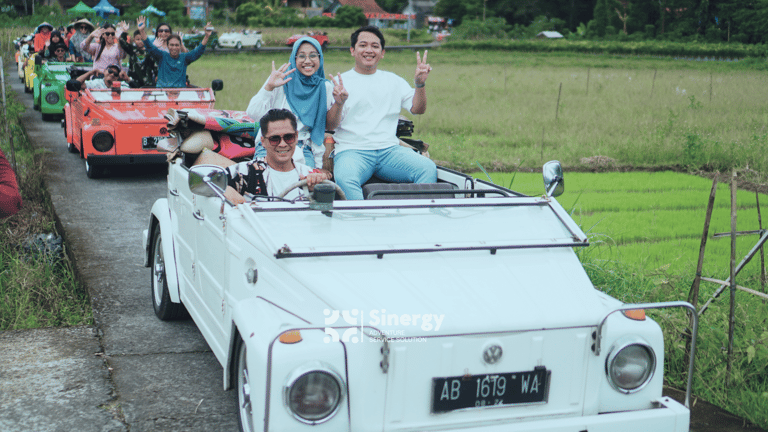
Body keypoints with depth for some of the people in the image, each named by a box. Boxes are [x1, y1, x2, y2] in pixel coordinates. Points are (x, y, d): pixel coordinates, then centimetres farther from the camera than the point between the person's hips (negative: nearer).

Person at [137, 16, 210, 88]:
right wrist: (142, 31, -14)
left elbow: (198, 52, 1)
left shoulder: (184, 58, 13)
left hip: (180, 90, 0)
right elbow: (150, 48, 0)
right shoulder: (162, 56, 12)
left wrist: (206, 37, -13)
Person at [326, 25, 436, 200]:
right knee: (344, 179, -38)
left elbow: (417, 109, 14)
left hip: (390, 149, 3)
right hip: (352, 150, -3)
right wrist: (339, 103, -17)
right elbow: (329, 125, 2)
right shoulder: (340, 82, 10)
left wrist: (420, 84, -2)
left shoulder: (393, 80, 21)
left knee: (428, 169, -24)